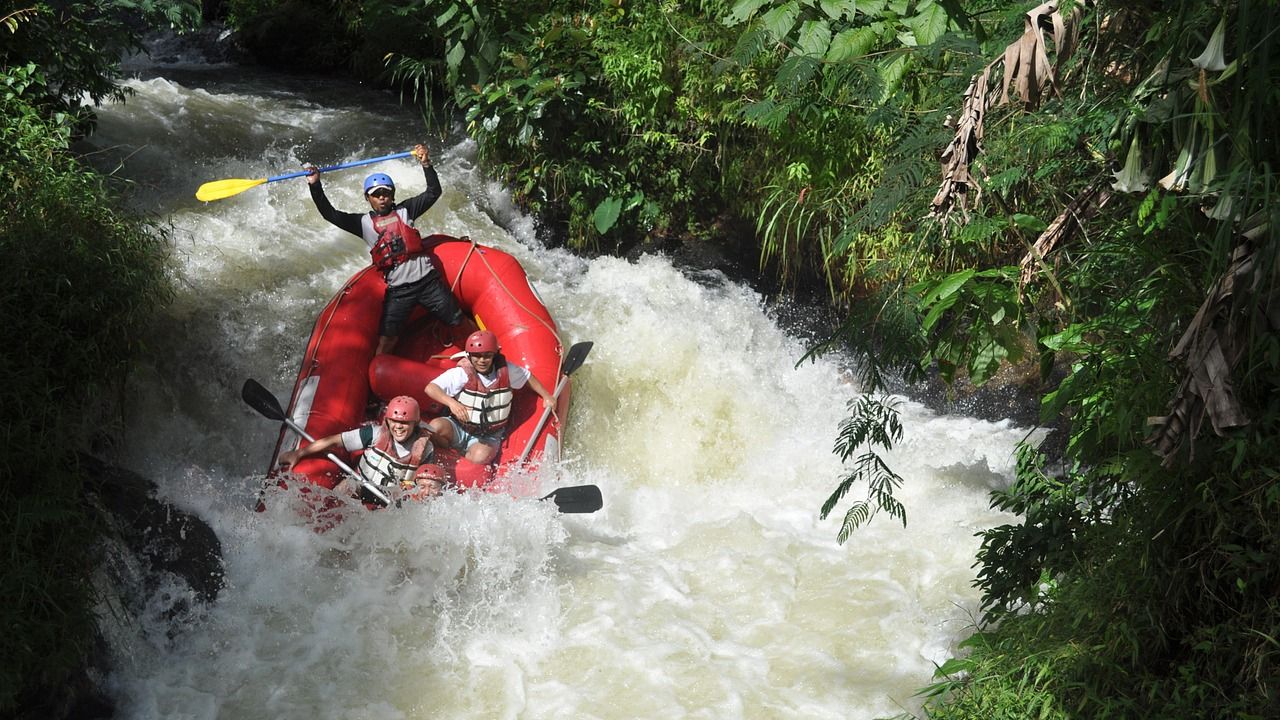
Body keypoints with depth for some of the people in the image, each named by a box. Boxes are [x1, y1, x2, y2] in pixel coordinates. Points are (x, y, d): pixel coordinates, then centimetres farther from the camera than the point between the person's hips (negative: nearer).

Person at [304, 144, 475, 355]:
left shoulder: (404, 210, 7)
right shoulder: (363, 223, 6)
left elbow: (434, 192, 5)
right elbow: (330, 214, 1)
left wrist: (426, 164, -7)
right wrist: (315, 186, -9)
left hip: (428, 280, 0)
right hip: (398, 290, 0)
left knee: (459, 322, 9)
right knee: (386, 341, -5)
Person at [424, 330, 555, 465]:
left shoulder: (506, 370, -8)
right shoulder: (462, 373, -18)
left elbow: (527, 377, 12)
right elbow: (430, 388, -28)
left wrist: (546, 396, 13)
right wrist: (451, 402, -45)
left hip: (488, 438, 1)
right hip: (459, 429, 0)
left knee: (481, 457, -32)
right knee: (435, 427, -31)